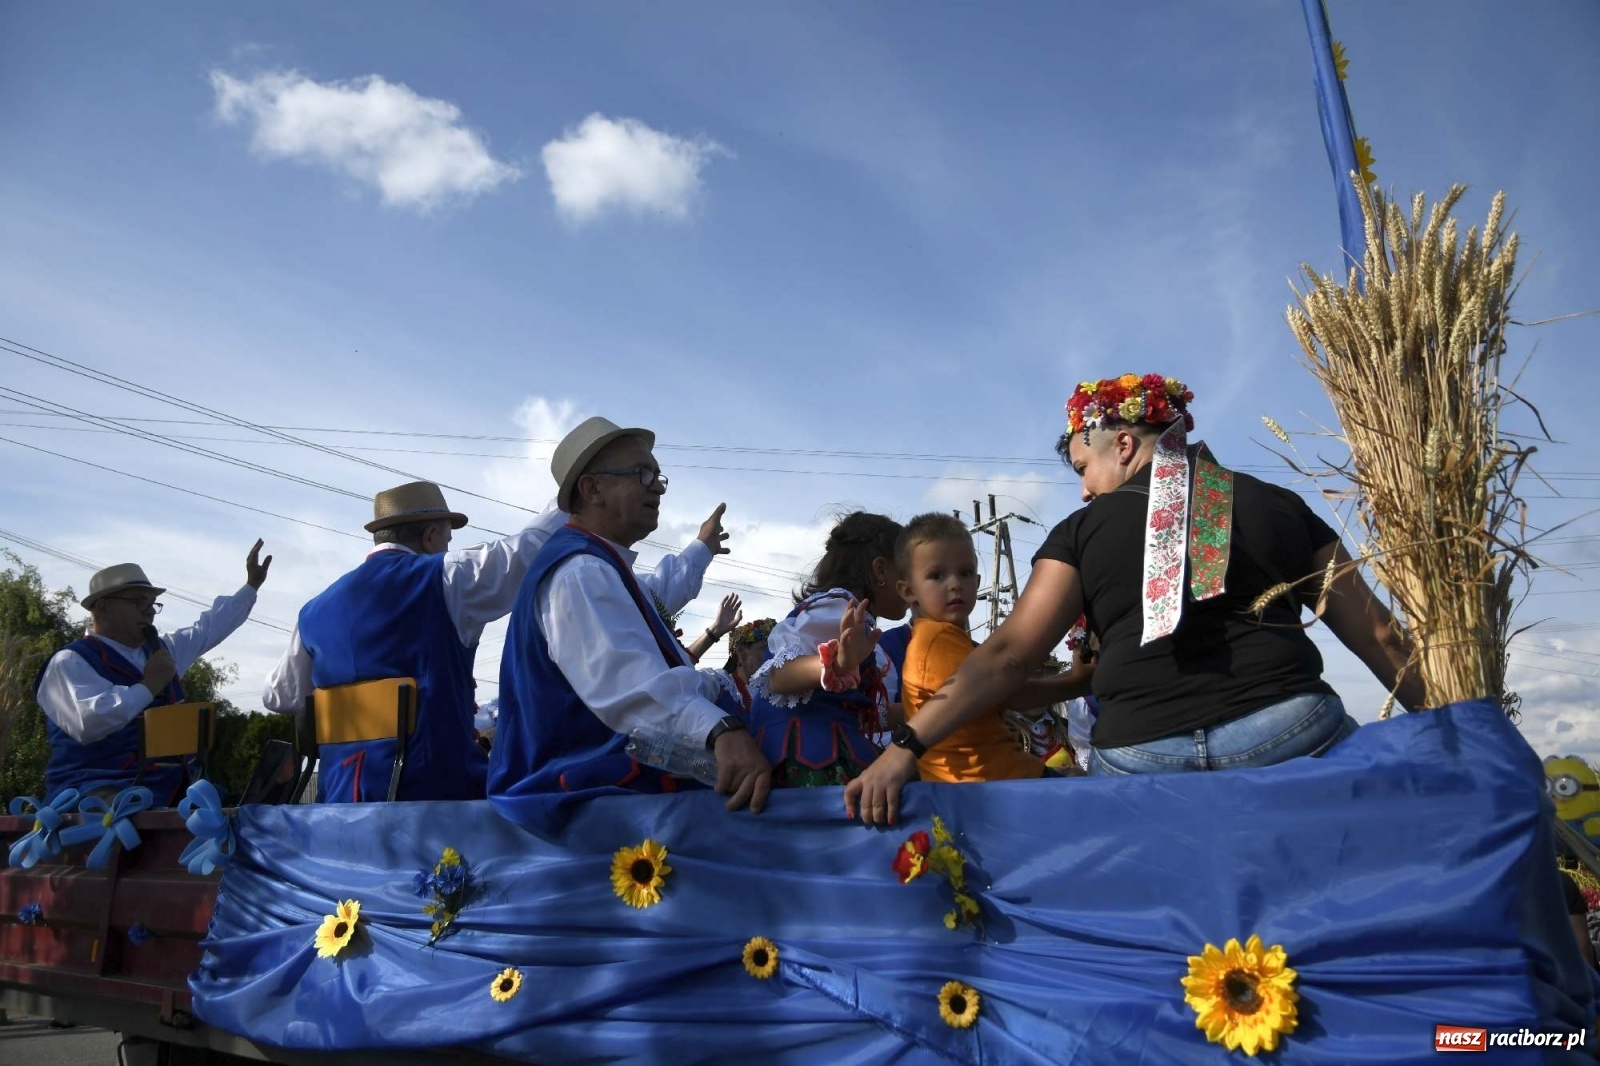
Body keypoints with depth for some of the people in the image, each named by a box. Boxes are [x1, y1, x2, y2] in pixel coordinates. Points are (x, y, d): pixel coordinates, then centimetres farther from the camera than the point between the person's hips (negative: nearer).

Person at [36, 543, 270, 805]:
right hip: (99, 793, -7)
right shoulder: (71, 661, -4)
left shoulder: (160, 649, 18)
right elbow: (87, 722, -22)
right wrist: (148, 686, -12)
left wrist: (252, 585, 36)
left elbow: (209, 627, 33)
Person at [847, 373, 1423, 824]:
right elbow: (1378, 636, 19)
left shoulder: (1085, 530, 11)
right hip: (1288, 733, 1)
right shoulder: (1281, 507, 16)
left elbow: (1007, 654, 3)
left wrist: (908, 746, 4)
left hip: (1140, 756, 0)